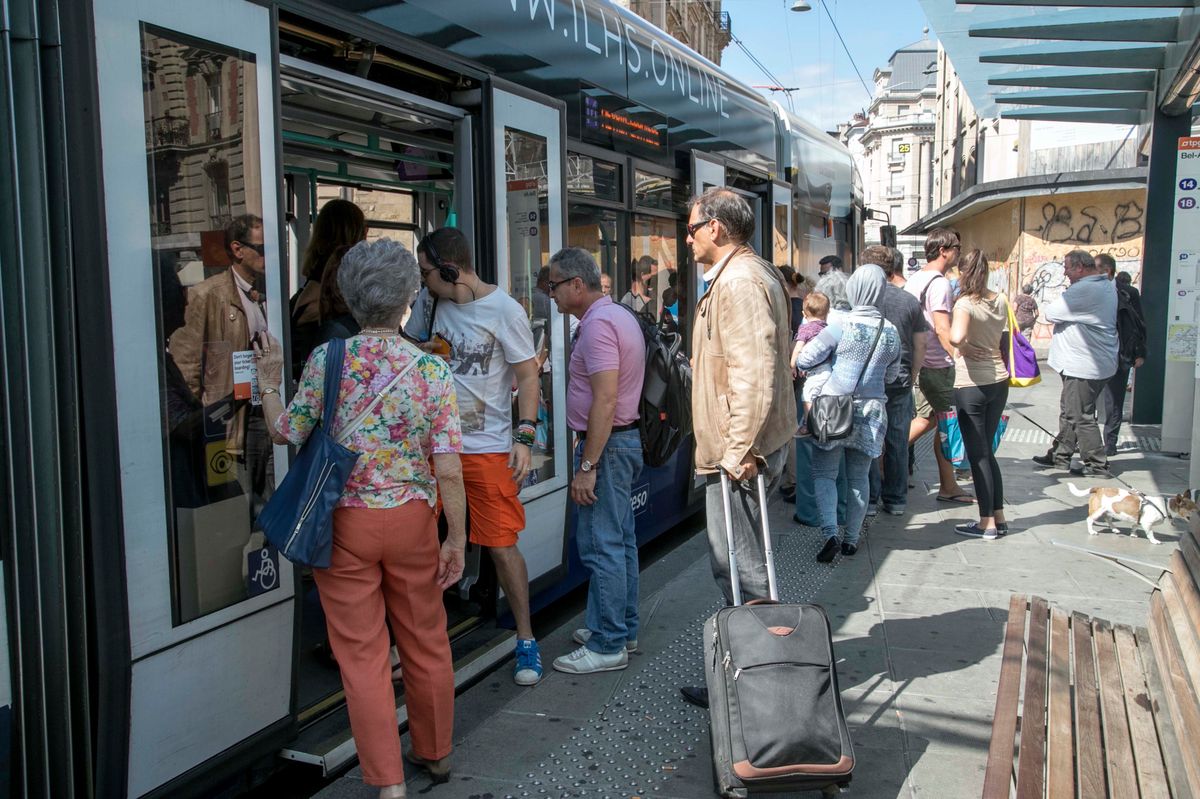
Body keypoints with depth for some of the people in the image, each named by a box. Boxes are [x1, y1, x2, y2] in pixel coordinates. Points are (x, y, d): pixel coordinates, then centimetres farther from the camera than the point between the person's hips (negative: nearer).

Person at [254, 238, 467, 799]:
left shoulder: (325, 360, -7)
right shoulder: (431, 368, -8)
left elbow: (286, 432, 3)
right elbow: (448, 468, -10)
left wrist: (268, 384, 18)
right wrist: (457, 538, -2)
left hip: (344, 522, -1)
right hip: (411, 520, 1)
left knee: (362, 655, 9)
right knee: (425, 643, 18)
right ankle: (434, 753, 36)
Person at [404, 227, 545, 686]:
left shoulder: (505, 311, -8)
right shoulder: (428, 301, 7)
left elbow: (527, 376, -6)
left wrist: (524, 436, -15)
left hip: (487, 446, -5)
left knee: (501, 545, -1)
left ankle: (526, 641, 15)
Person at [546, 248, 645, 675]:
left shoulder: (598, 324, -17)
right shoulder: (620, 315, 15)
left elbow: (605, 400, -25)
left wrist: (586, 467, -23)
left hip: (606, 445, -11)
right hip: (624, 438, 11)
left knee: (601, 544, -5)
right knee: (621, 540, 16)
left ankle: (607, 646, 3)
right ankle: (622, 628, 27)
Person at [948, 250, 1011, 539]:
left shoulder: (965, 304, -16)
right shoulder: (1001, 301, 5)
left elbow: (957, 336, -34)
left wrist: (959, 347, -14)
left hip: (971, 386, -7)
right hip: (998, 382, 7)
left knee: (978, 454, 2)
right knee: (987, 451, 17)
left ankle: (987, 523, 8)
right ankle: (999, 517, 21)